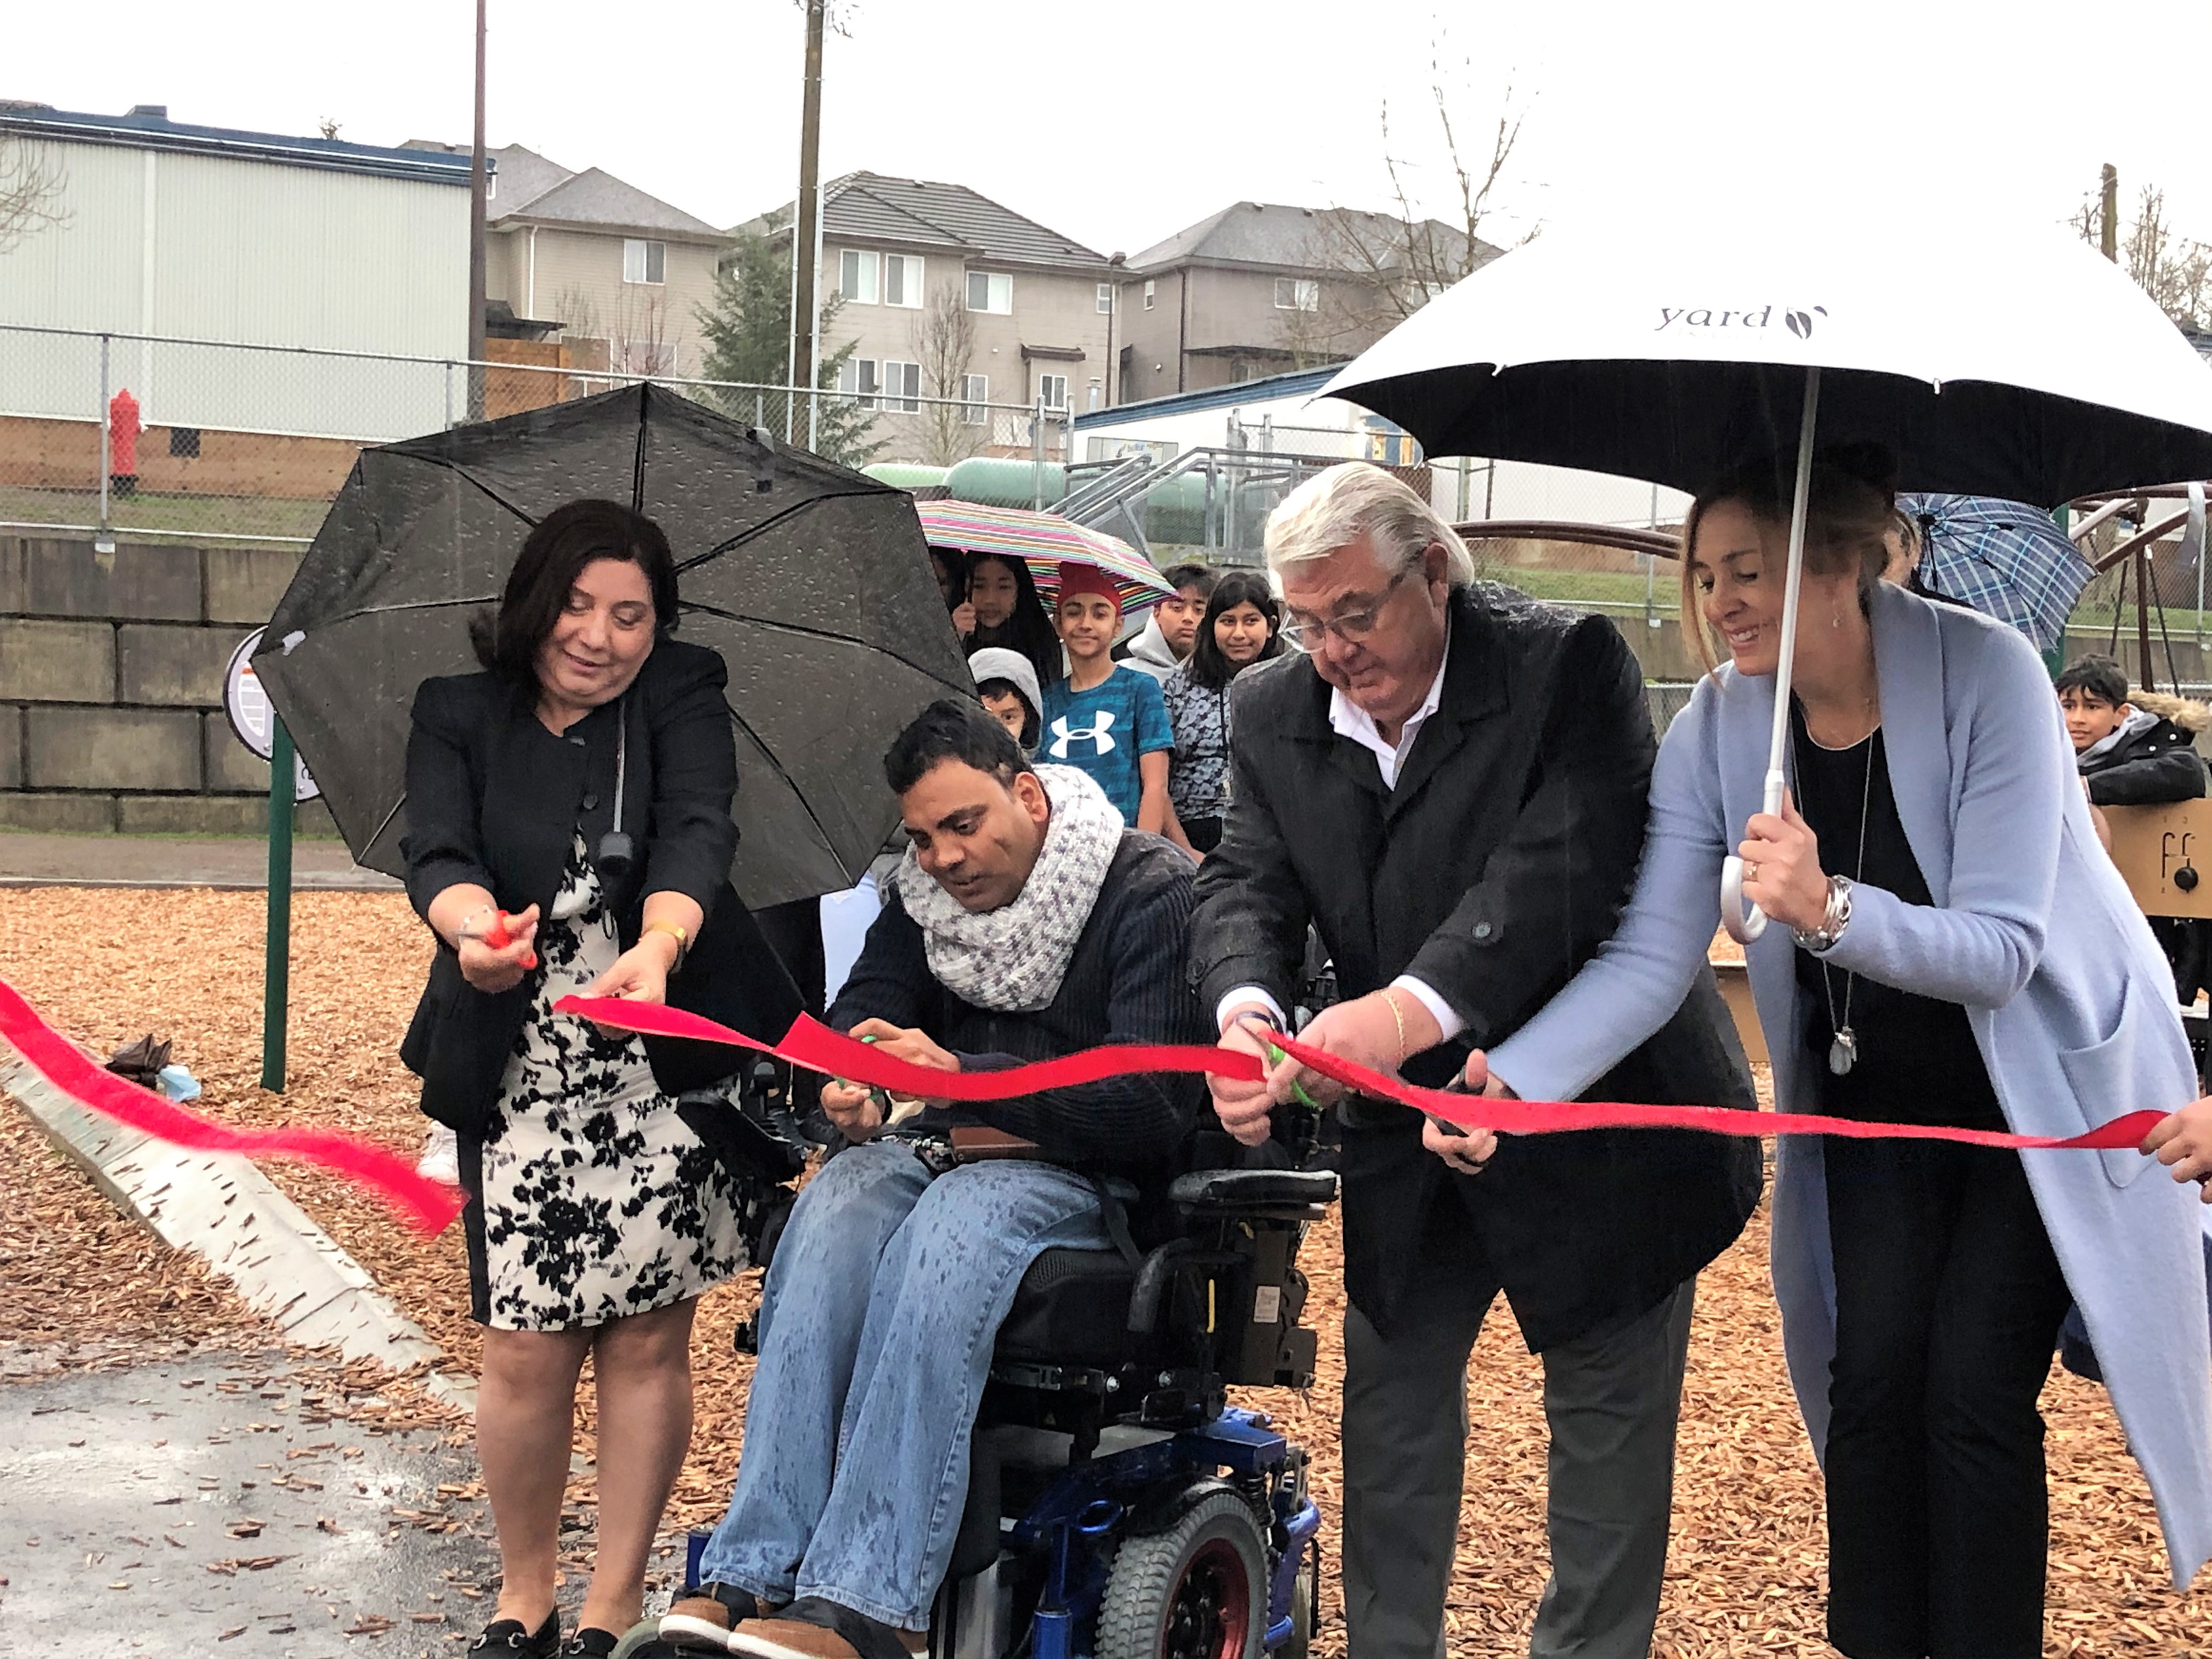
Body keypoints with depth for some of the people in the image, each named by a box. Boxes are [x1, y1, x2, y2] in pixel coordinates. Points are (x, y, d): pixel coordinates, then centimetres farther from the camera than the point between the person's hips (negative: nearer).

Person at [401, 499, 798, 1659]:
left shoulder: (682, 700, 2)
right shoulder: (459, 718, 5)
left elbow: (697, 834, -16)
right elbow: (437, 854, -12)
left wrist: (657, 946, -37)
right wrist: (474, 926, -36)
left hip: (669, 1072, 0)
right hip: (517, 1078, 1)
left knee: (647, 1341, 2)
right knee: (526, 1348, -1)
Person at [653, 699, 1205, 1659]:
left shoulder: (1150, 893, -10)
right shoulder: (924, 897, 10)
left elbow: (1151, 1107, -20)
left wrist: (960, 1075, -32)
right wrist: (847, 1087, -20)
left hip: (1095, 1178, -5)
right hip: (951, 1153, 5)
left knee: (951, 1219, -37)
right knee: (838, 1199, -29)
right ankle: (756, 1574, -36)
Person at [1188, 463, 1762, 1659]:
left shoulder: (1568, 664, -20)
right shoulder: (1273, 710, -2)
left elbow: (1564, 865, -31)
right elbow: (1249, 880, -8)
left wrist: (1416, 1009, -45)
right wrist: (1246, 1005, -32)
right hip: (1407, 1132, 5)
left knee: (1608, 1416, 9)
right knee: (1390, 1396, 14)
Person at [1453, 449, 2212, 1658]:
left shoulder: (1984, 673, -25)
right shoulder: (1716, 728, -12)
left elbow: (2000, 951, -28)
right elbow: (1650, 955, -17)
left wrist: (1830, 910, -45)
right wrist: (1516, 1078, -33)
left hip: (2047, 1086, -4)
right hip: (1879, 1093, 4)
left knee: (1974, 1389, -10)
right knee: (1871, 1376, -2)